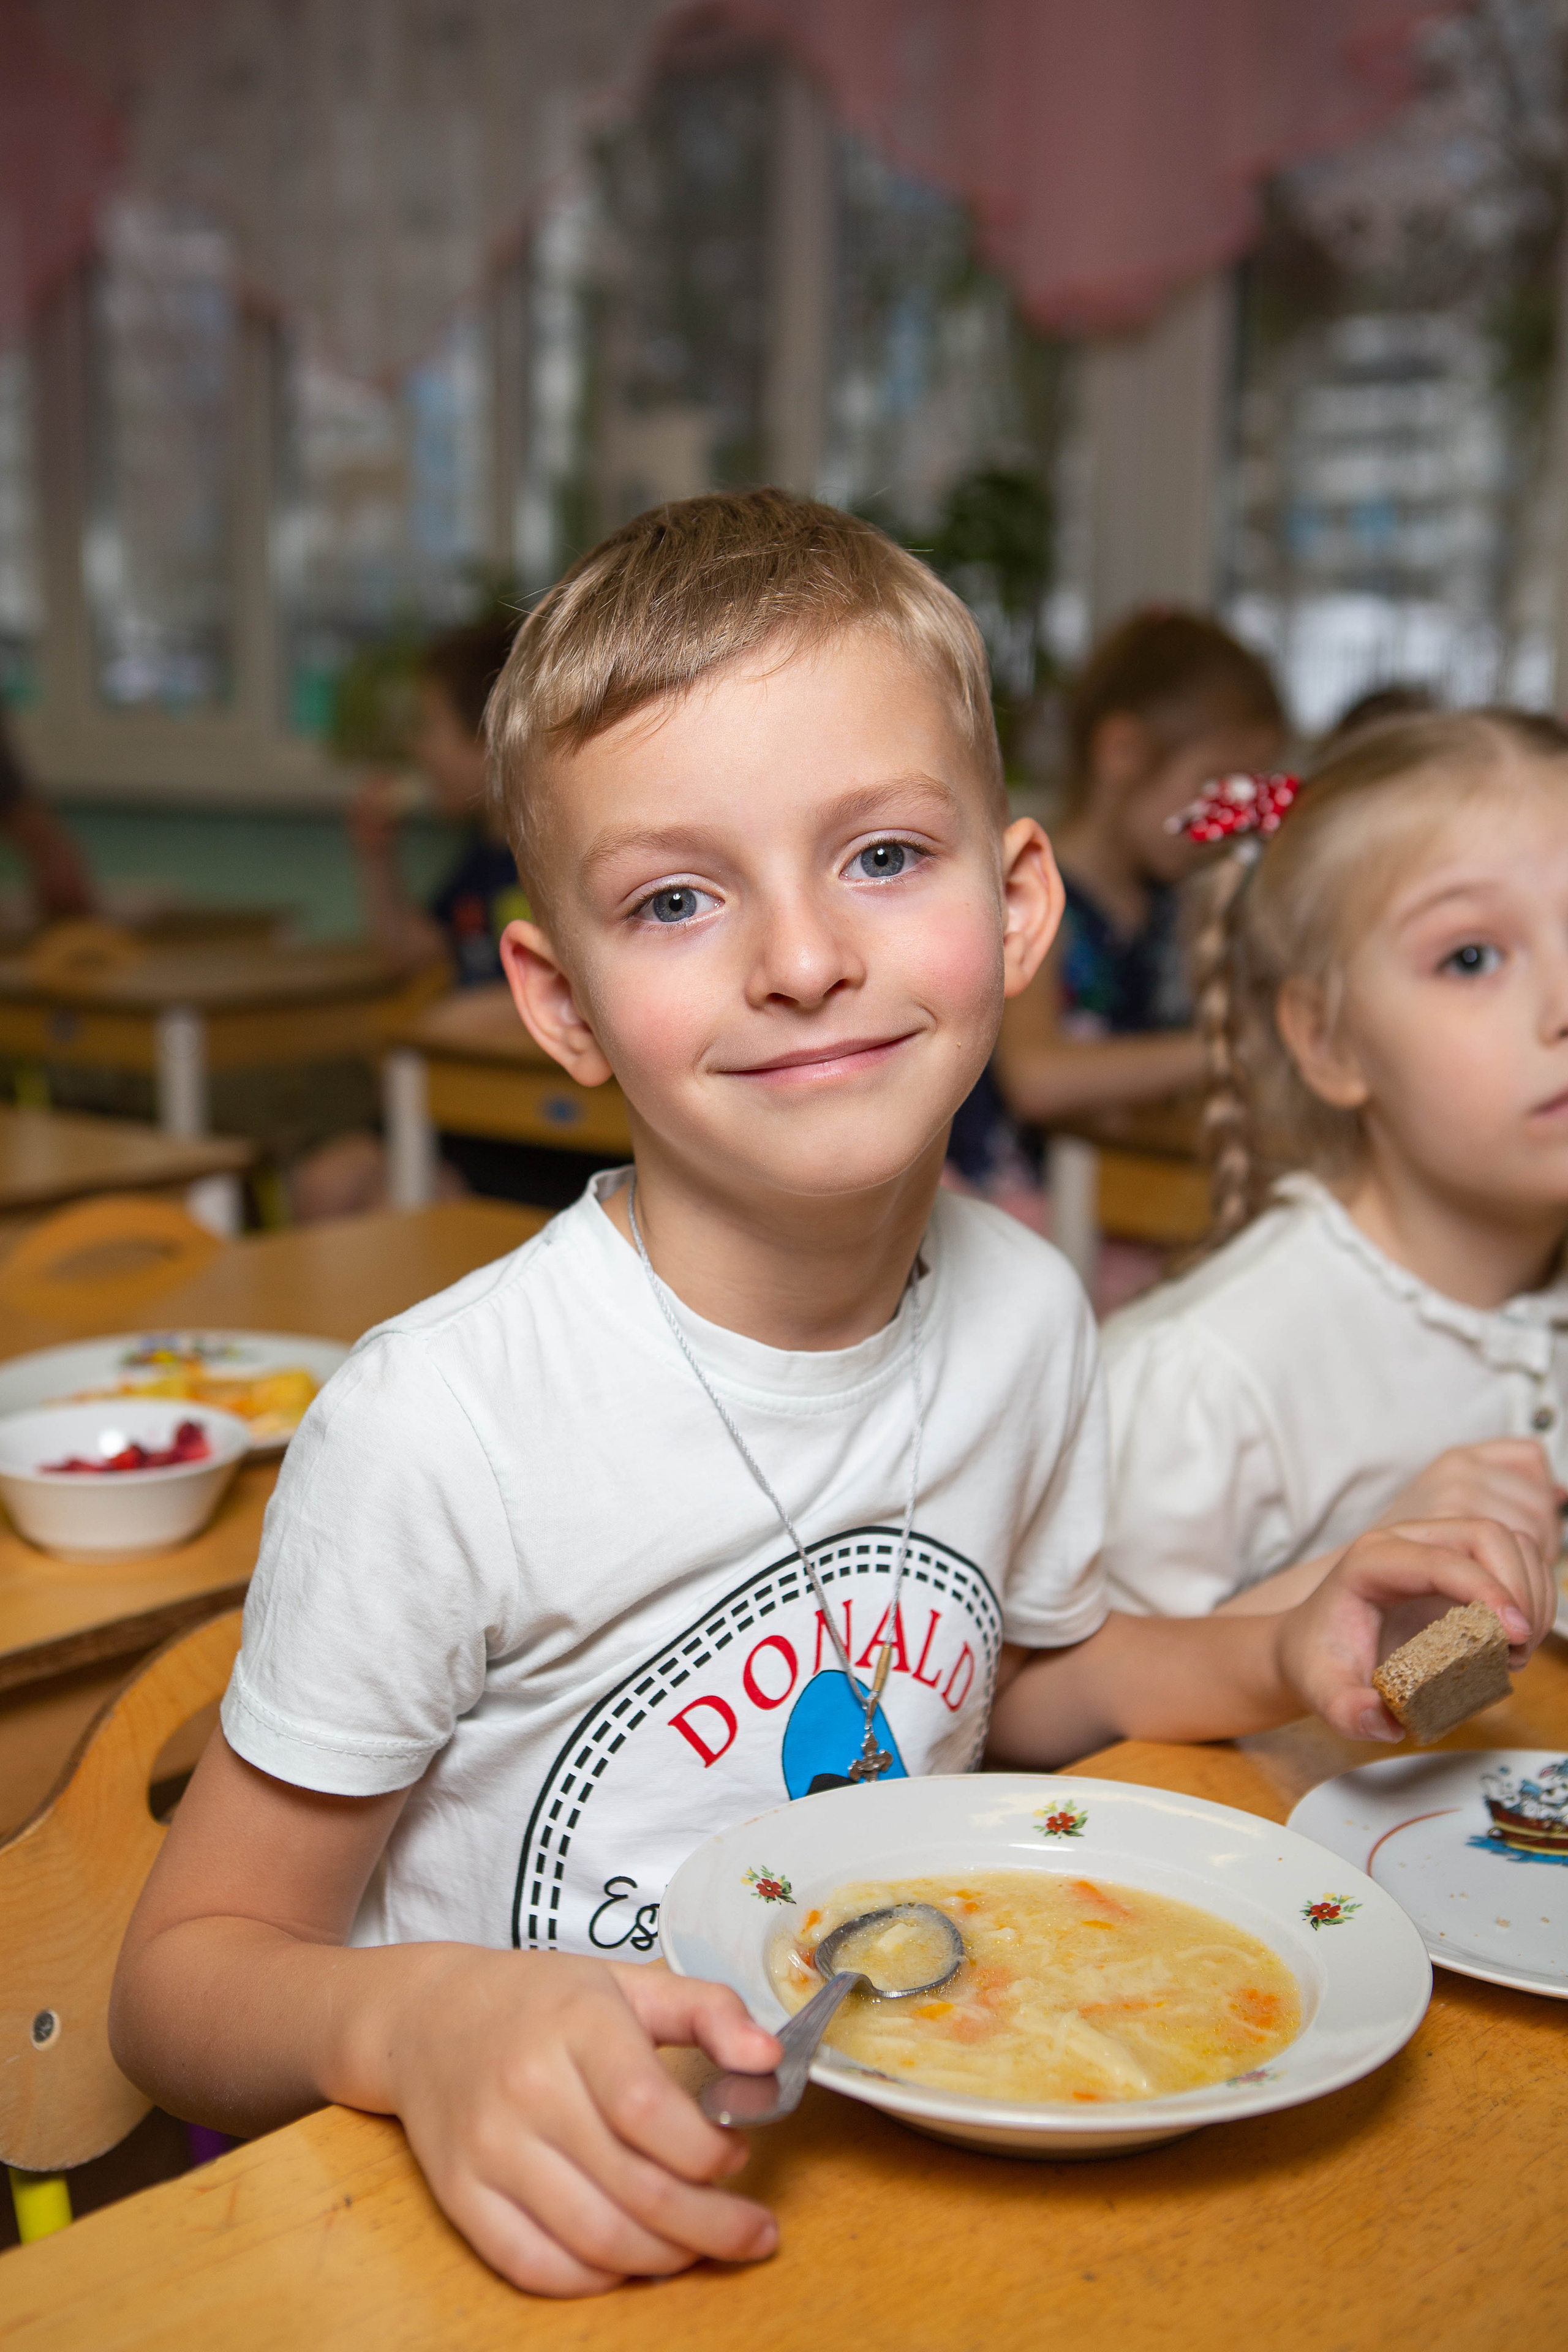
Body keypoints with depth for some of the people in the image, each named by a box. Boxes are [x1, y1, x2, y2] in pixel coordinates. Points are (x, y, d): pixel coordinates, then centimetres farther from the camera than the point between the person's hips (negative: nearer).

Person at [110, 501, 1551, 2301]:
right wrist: (414, 2019, -32)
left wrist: (1279, 1657, -3)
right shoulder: (435, 1431, -23)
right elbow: (184, 1978, -12)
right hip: (551, 2225, -3)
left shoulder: (1025, 1312, -5)